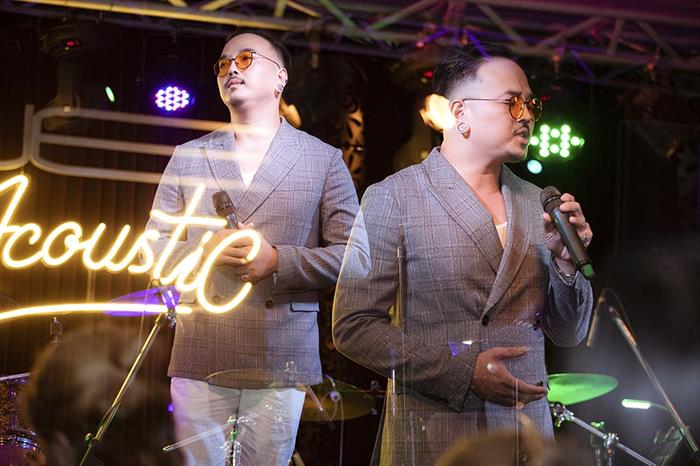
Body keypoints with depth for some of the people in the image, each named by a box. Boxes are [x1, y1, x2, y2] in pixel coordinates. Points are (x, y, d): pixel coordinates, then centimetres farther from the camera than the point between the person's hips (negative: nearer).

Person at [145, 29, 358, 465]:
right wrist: (206, 251, -9)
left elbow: (350, 253, 1)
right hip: (200, 359, 2)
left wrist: (278, 260, -13)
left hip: (281, 363, -1)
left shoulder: (324, 160, 6)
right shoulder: (188, 157, 13)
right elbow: (153, 249, 11)